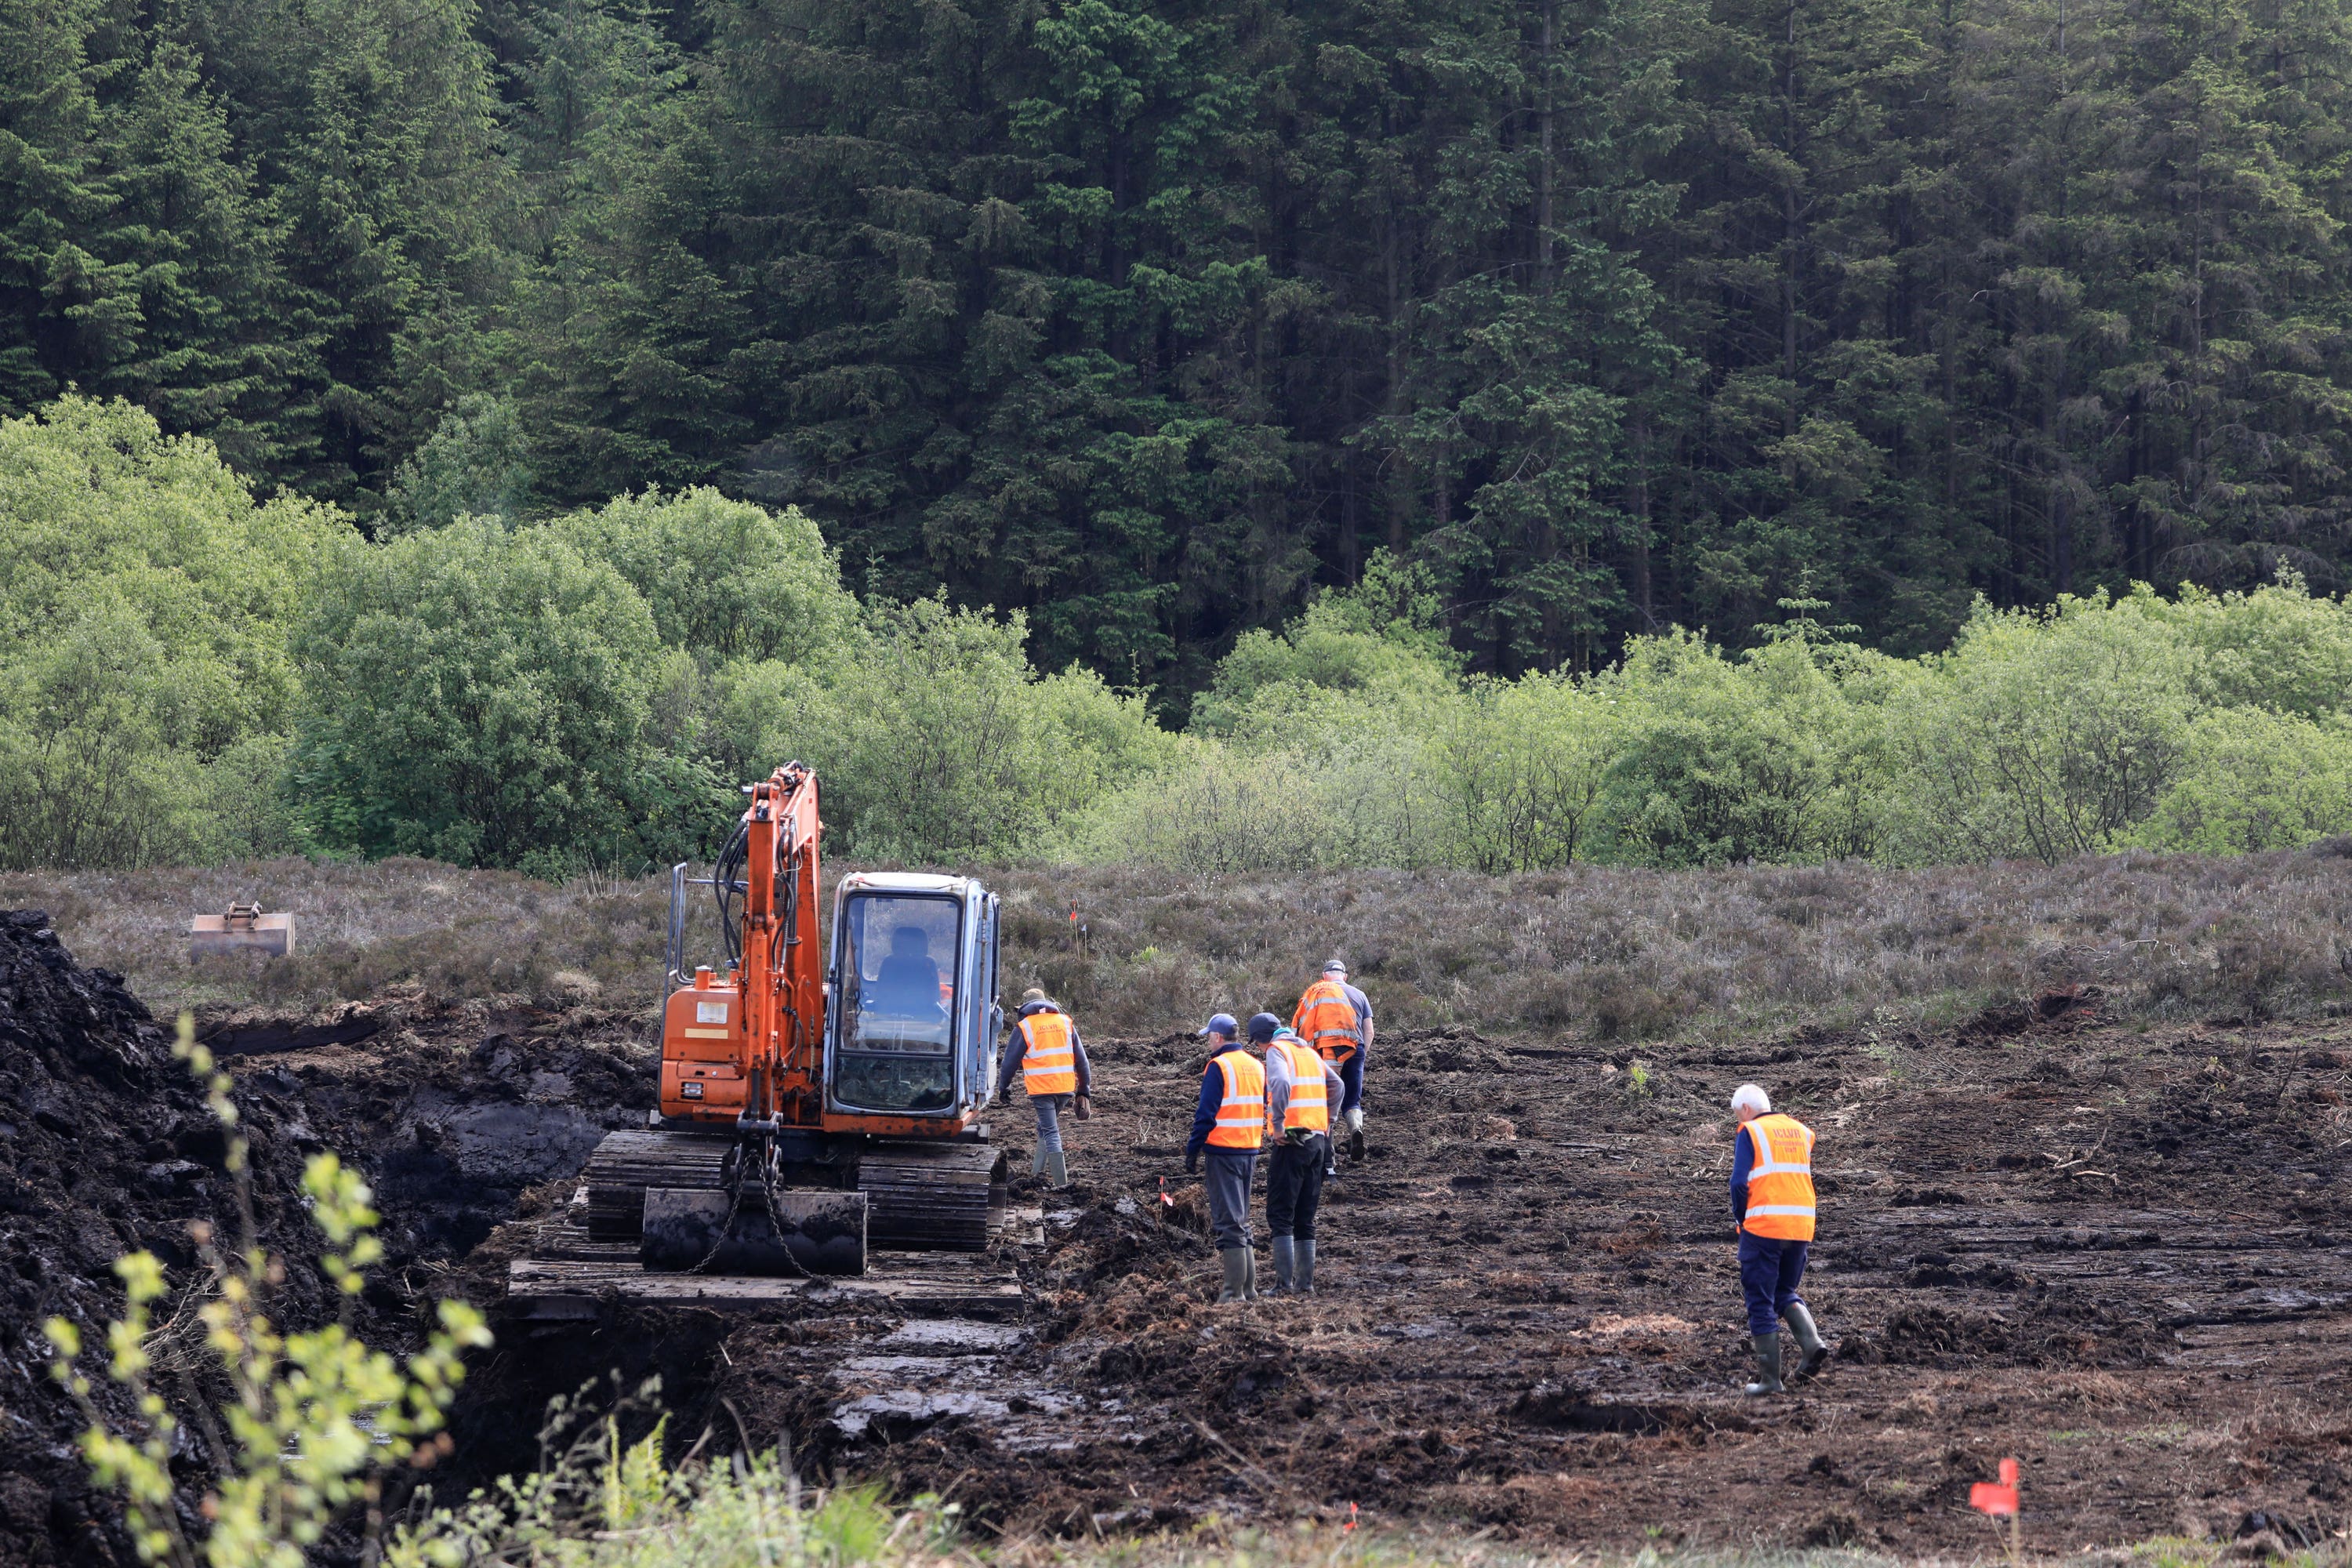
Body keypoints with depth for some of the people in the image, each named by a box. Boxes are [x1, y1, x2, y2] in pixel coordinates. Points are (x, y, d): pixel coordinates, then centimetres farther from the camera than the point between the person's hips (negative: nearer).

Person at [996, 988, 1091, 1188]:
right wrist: (1085, 1091, 18)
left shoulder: (1024, 1027, 0)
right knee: (1044, 1127, 22)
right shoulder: (1065, 1022, 12)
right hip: (1066, 1088, 4)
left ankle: (1061, 1182, -8)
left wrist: (1003, 1087, 18)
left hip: (1041, 1088, -4)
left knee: (1050, 1133, -3)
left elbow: (1011, 1060, 3)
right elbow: (1081, 1060, 12)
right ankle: (1038, 1171, 21)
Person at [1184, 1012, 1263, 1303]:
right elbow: (1265, 1110, 16)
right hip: (1250, 1152, 7)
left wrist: (1192, 1153, -8)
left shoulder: (1218, 1067, -11)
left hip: (1223, 1151, -7)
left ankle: (1234, 1292, -7)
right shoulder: (1256, 1066, 12)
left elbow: (1206, 1114, -14)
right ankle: (1249, 1288, 17)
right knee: (1241, 1221, 17)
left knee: (1229, 1223, -5)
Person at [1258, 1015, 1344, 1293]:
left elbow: (1281, 1084, -26)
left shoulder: (1277, 1050, -7)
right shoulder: (1309, 1051, 17)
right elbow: (1336, 1085, 22)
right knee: (1305, 1218, 13)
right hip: (1317, 1139, 7)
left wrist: (1278, 1124, -20)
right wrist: (1327, 1121, 21)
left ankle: (1284, 1283, -10)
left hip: (1292, 1140, -7)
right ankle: (1306, 1282, 12)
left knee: (1280, 1215, -5)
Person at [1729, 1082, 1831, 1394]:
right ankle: (1812, 1342, -4)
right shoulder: (1801, 1131, 15)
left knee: (1761, 1301, 3)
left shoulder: (1750, 1132, -4)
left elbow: (1740, 1182, -12)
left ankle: (1769, 1377, 1)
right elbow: (1804, 1177, 16)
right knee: (1785, 1292, 21)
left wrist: (1740, 1217, 3)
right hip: (1801, 1227, 6)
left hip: (1763, 1227, -6)